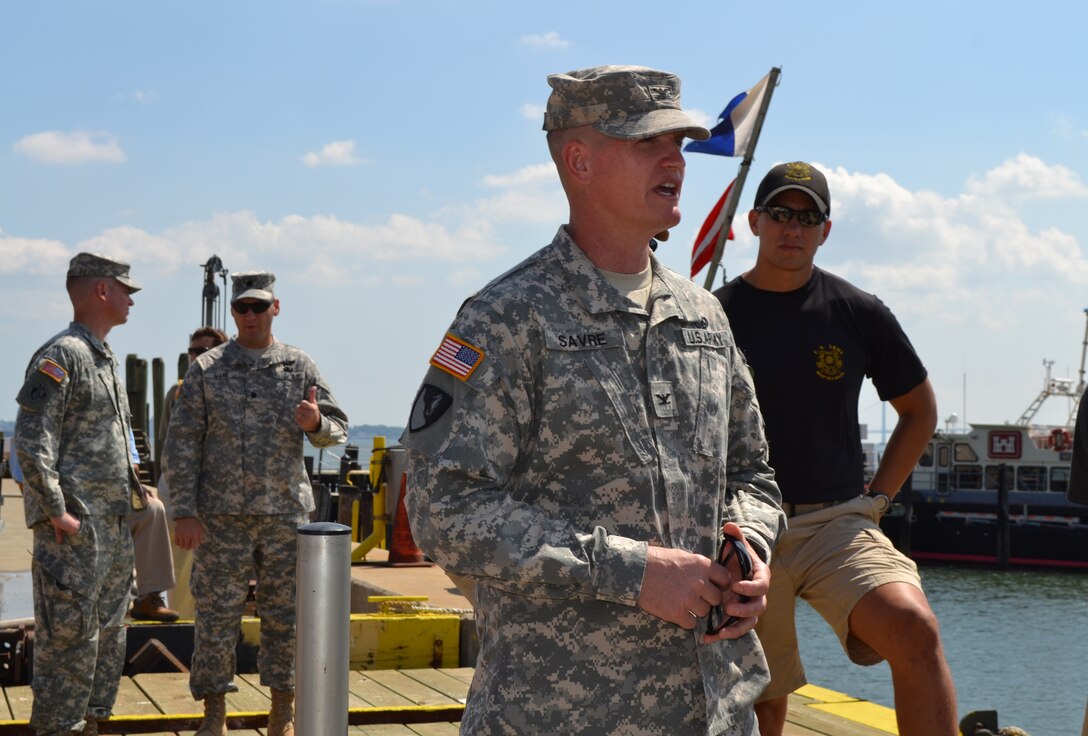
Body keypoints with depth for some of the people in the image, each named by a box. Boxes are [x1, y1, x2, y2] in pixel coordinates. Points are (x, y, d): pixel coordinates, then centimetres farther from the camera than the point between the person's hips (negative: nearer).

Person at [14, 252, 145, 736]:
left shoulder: (106, 360, 18)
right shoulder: (60, 355, -12)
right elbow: (31, 440, -19)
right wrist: (55, 511, -21)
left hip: (114, 526, 10)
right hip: (74, 528, -10)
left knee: (108, 636, 14)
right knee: (69, 638, -6)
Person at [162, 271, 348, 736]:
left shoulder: (300, 367, 7)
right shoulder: (206, 370, 2)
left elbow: (337, 430, 8)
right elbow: (182, 443, 0)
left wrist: (316, 424, -16)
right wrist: (184, 511, -8)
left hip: (286, 512, 1)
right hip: (222, 515, -1)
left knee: (285, 614, 6)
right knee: (217, 614, 1)